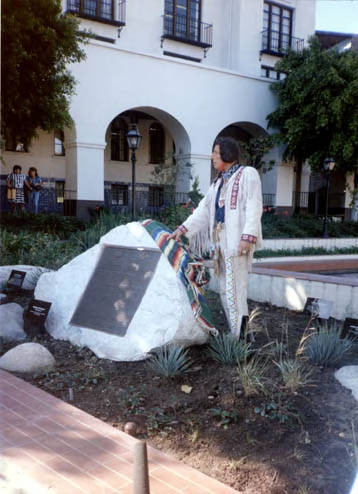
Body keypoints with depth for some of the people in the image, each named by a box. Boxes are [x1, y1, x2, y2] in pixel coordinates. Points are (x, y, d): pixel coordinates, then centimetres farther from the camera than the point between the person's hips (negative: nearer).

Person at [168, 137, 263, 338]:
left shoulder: (247, 174, -1)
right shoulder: (219, 181, 22)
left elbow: (254, 208, -11)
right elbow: (204, 210, 19)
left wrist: (248, 237, -22)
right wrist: (183, 229, 10)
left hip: (238, 240, -8)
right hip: (220, 241, 8)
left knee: (234, 288, -12)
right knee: (225, 290, 8)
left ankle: (239, 337, -7)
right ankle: (238, 334, 16)